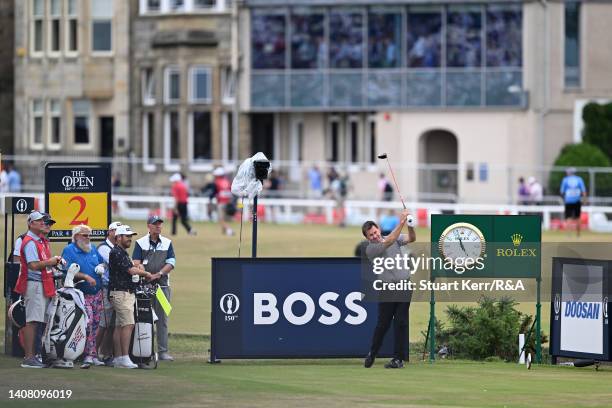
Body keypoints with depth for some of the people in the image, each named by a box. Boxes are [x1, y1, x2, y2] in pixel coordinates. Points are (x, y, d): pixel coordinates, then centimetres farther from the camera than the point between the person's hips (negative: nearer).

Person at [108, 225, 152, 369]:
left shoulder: (123, 253, 21)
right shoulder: (116, 253, -12)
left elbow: (132, 269, 23)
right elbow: (131, 270, -16)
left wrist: (139, 269, -1)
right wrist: (146, 274, 1)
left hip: (128, 293, 10)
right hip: (120, 293, -10)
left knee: (119, 326, 9)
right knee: (128, 324, -16)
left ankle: (118, 358, 10)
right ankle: (125, 358, -19)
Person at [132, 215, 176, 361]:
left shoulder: (167, 243, 12)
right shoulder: (140, 243, 6)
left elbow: (171, 263, 4)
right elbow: (136, 263, -2)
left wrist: (159, 274, -12)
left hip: (162, 285, 2)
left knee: (162, 319, 1)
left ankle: (163, 351, 2)